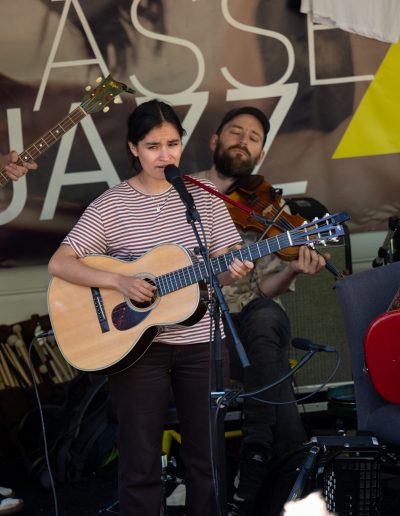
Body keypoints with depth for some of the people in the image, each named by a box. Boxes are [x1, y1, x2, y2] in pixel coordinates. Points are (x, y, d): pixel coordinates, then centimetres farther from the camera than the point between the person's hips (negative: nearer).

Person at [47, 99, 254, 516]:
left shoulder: (204, 196, 3)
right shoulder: (110, 206, -4)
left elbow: (220, 271, 5)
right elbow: (59, 264, -10)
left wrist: (234, 271, -19)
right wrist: (118, 281, -22)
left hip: (201, 341, 2)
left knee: (207, 455, 8)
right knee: (140, 462, 3)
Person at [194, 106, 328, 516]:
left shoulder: (268, 207, 11)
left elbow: (265, 289, 4)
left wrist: (292, 270, -18)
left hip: (250, 322, 1)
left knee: (265, 316, -32)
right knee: (267, 361, -29)